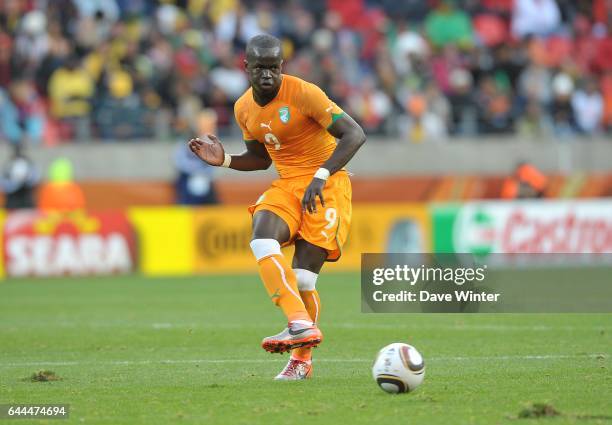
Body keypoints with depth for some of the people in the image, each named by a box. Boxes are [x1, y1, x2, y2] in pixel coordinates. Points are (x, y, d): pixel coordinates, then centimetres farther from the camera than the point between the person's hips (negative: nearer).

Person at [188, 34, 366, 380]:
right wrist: (224, 160, 3)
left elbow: (355, 135, -18)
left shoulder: (304, 94, -15)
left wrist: (320, 176, -28)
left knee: (303, 277, -13)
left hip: (327, 185, -5)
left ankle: (302, 359, 7)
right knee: (262, 239, -26)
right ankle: (301, 326, -33)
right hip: (287, 185, 5)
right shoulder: (244, 109, 6)